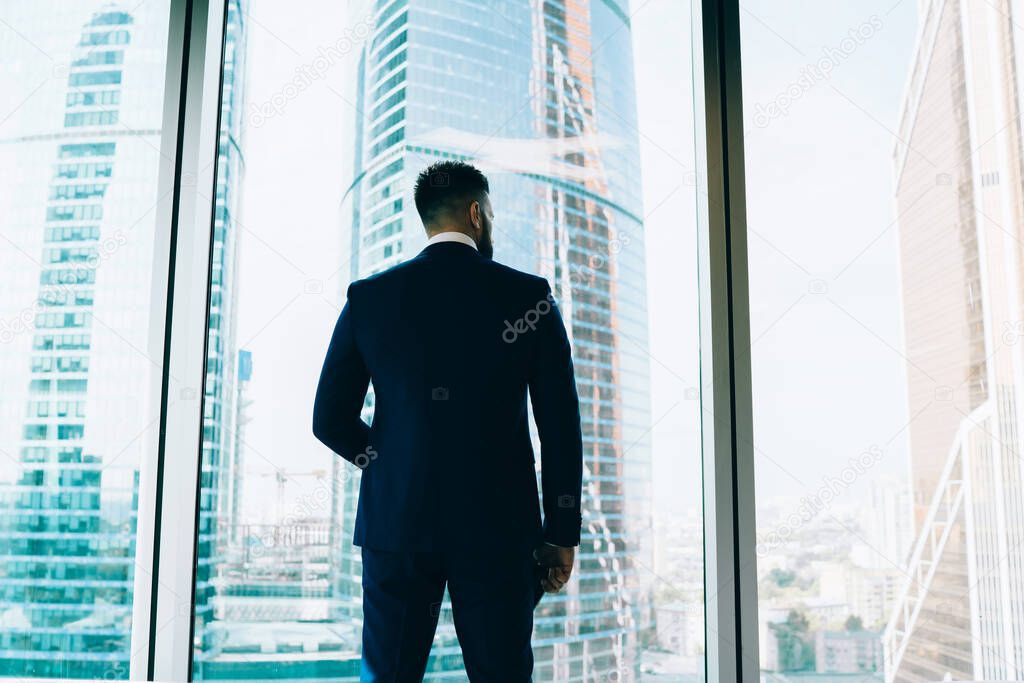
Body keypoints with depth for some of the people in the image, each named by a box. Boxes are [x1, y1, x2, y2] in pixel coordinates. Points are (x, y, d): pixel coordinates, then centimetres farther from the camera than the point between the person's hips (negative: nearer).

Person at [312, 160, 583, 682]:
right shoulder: (530, 296, -1)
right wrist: (562, 535, 5)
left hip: (396, 521, 2)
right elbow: (561, 427, -3)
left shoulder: (368, 297, 3)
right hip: (498, 524, -1)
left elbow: (330, 420, 3)